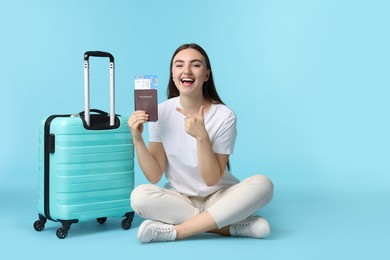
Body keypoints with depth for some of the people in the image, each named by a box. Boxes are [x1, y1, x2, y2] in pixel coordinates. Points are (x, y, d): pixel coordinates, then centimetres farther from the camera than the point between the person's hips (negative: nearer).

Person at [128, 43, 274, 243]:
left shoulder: (224, 116, -14)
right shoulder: (161, 112, -8)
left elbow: (212, 179, -16)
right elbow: (154, 176, -9)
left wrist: (201, 136, -29)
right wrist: (137, 139, -23)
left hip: (218, 197, -1)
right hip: (179, 198, 1)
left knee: (263, 184, -28)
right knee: (140, 196, -29)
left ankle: (175, 231, -25)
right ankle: (233, 226, -20)